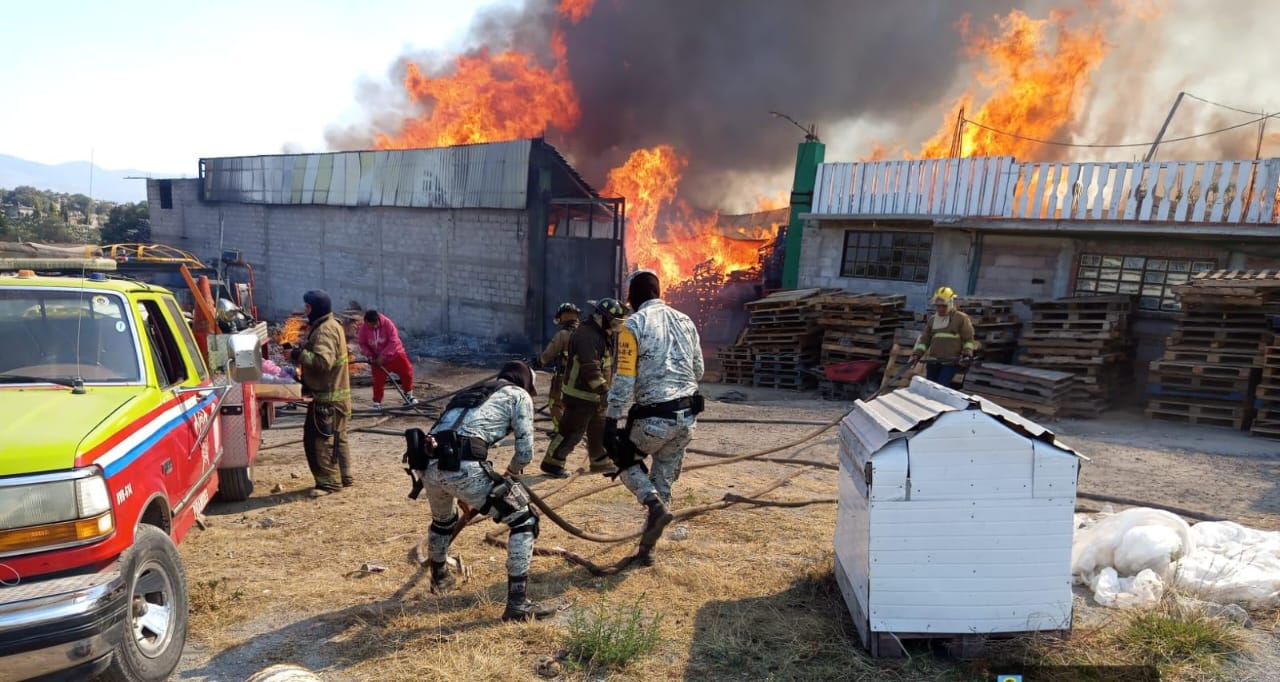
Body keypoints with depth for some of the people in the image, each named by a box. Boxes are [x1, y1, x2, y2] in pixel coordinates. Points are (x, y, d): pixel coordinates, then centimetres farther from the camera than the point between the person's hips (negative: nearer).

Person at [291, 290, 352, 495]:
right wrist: (301, 353, 5)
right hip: (333, 393, 11)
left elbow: (322, 361, -31)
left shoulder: (325, 330, -19)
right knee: (336, 438, 17)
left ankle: (329, 482, 1)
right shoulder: (330, 325, 14)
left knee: (322, 439, -5)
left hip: (328, 397, -11)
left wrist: (299, 354, -20)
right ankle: (343, 477, 25)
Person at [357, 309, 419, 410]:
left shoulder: (387, 323, -24)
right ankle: (377, 403, 15)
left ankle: (408, 396, 13)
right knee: (378, 380, 1)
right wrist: (368, 354, -17)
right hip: (377, 357, 1)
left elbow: (394, 341, -24)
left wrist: (383, 355, -26)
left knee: (407, 371, -6)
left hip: (394, 353, -1)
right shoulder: (364, 328, -16)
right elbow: (362, 343, 0)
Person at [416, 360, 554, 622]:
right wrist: (512, 474, 34)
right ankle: (518, 604, 5)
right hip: (461, 467, -7)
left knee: (443, 519, 37)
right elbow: (525, 452, 10)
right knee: (523, 520, 8)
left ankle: (439, 577, 59)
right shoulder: (519, 395, 17)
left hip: (428, 464, 7)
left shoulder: (470, 393, 35)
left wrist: (467, 497, 51)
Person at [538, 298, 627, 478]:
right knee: (572, 431, -3)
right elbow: (591, 369, -31)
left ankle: (600, 462, 30)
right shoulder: (586, 336, -23)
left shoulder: (602, 334, 12)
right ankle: (551, 463, 9)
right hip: (580, 395, -10)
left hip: (595, 395, 10)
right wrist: (605, 392, -35)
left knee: (599, 429, 17)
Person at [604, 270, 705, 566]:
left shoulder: (634, 324, -8)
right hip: (687, 415, 6)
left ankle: (656, 507, -1)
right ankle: (647, 549, 23)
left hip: (655, 417, -5)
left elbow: (624, 379, -12)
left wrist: (611, 420, -8)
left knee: (625, 460, 21)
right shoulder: (685, 321, 9)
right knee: (663, 481, 16)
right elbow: (698, 371, 16)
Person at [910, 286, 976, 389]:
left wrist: (967, 354, -14)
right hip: (933, 361, 6)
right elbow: (924, 338, 16)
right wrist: (917, 353, 4)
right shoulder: (932, 319, 14)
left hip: (951, 362, -5)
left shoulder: (961, 318, 0)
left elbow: (968, 338, 1)